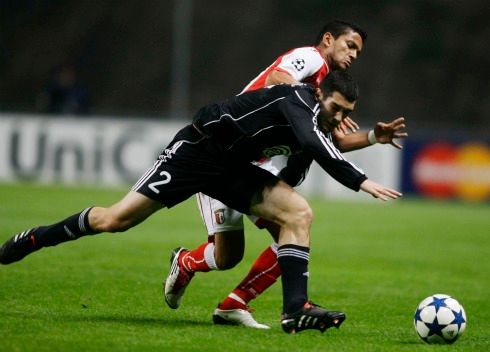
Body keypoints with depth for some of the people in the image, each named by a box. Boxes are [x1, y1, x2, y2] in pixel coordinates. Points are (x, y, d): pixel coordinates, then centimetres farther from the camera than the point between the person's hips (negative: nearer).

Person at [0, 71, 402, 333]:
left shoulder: (318, 125, 3)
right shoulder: (299, 99, -22)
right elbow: (315, 146, -40)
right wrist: (361, 181, -41)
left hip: (232, 170, 8)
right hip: (197, 150, -8)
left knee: (298, 213, -11)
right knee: (114, 219, -8)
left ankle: (296, 309, -16)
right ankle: (35, 238, 16)